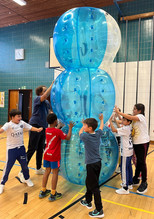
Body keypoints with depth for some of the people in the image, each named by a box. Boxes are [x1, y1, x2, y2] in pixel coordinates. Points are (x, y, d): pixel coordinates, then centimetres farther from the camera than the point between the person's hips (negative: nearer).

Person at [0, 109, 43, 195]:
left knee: (24, 165, 17)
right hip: (11, 149, -4)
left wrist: (37, 129, -18)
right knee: (8, 167, 4)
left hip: (21, 148, 5)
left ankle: (27, 179, 42)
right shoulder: (8, 125, -17)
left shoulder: (22, 123, -2)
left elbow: (30, 127, 0)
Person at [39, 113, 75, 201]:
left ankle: (43, 191, 27)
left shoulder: (47, 130, 2)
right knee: (55, 173, 4)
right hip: (54, 156, -6)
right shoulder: (58, 131, -17)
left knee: (47, 171, 17)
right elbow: (68, 137, -10)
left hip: (47, 154, 7)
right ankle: (53, 194, 12)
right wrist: (70, 128, 0)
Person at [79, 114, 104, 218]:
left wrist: (83, 126, 25)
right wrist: (101, 119, 40)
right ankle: (88, 201, 38)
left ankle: (99, 210, 7)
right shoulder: (98, 134, 0)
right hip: (98, 162, 8)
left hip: (91, 164, -8)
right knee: (89, 182, 22)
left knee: (94, 187, 0)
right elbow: (101, 127, 22)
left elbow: (80, 132, 7)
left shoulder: (86, 136, -15)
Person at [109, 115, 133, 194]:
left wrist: (110, 121, -18)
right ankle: (129, 184, 33)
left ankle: (125, 188, 4)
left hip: (126, 152, -10)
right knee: (129, 167, 19)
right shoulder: (129, 127, 7)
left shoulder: (125, 129, -21)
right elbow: (120, 128, 20)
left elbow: (114, 130, -27)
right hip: (129, 151, 10)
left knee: (124, 169, -4)